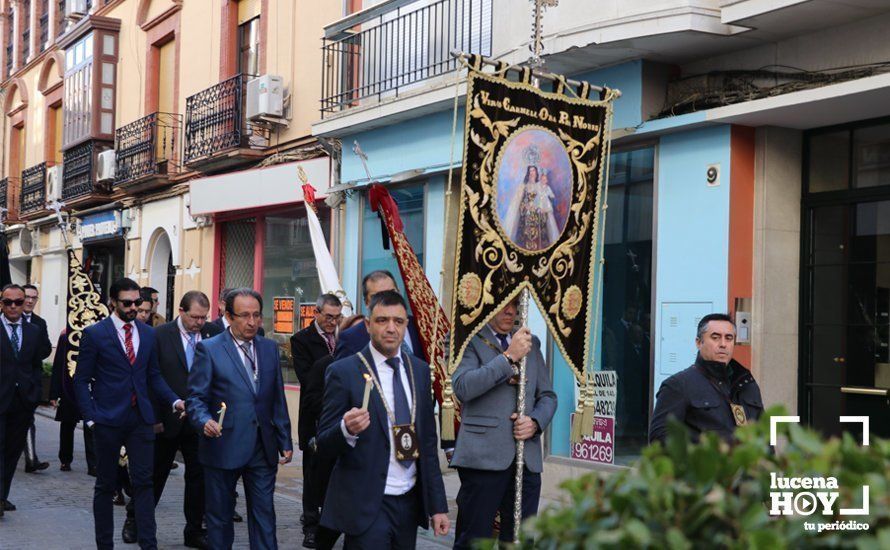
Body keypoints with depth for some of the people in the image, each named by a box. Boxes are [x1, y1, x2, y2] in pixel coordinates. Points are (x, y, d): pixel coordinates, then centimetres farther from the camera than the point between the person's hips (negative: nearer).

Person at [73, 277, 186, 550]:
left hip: (141, 419, 3)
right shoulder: (94, 334, -3)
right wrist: (91, 417, -9)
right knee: (106, 485, 8)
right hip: (108, 420, -3)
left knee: (143, 483, -1)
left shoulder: (148, 333, 9)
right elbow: (81, 380, -1)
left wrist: (174, 400, -3)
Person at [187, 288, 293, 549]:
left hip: (263, 448, 4)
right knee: (219, 517, 9)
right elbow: (196, 397, -6)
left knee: (264, 515, 4)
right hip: (223, 447, -3)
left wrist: (285, 441, 11)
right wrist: (205, 420, -26)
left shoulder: (270, 348, 10)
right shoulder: (208, 349, -4)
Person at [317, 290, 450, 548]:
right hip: (366, 505, -5)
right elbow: (324, 445, -6)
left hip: (410, 503, 5)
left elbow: (428, 442, 12)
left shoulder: (420, 370, 8)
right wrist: (347, 429, -28)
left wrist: (438, 504, 9)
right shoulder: (343, 372, -7)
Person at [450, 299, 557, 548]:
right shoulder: (468, 340, 0)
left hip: (527, 459, 5)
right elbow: (462, 387, -17)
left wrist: (535, 422, -1)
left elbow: (547, 396, 20)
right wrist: (509, 357, -16)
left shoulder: (531, 343, 19)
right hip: (484, 456, -5)